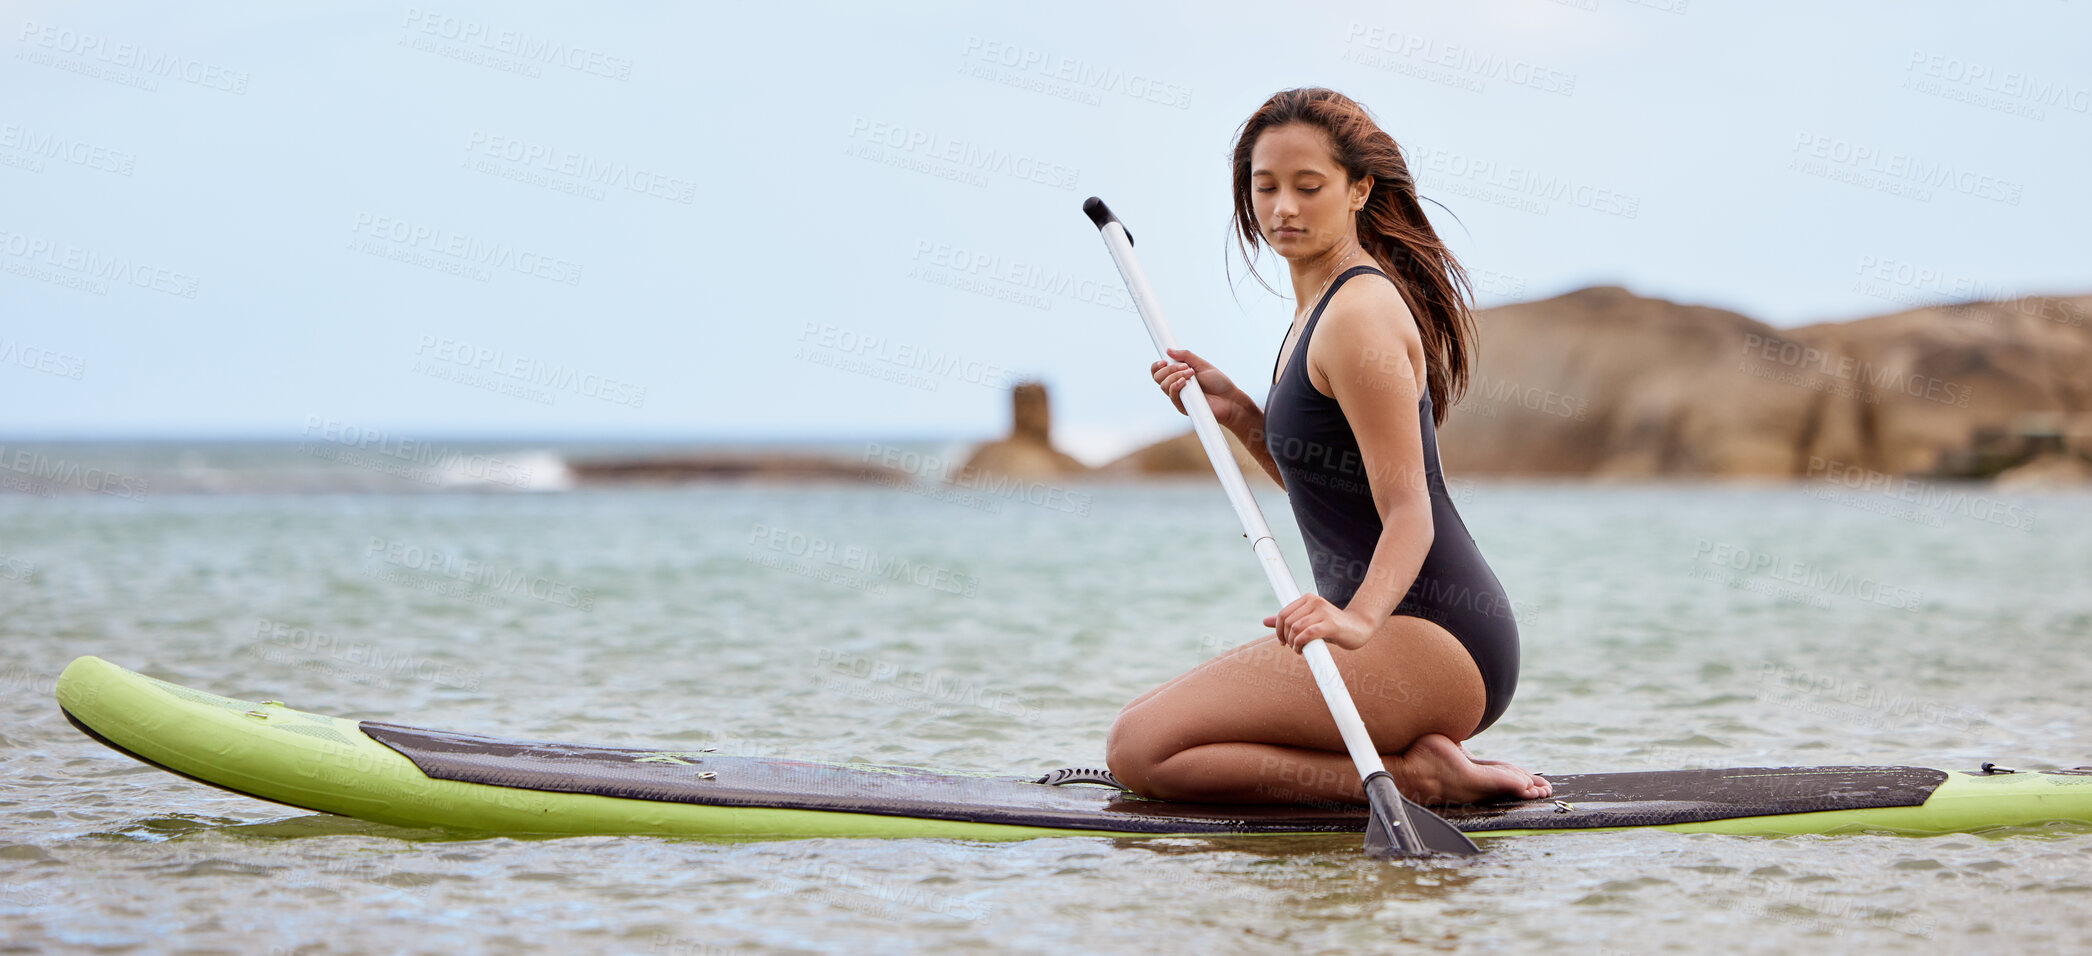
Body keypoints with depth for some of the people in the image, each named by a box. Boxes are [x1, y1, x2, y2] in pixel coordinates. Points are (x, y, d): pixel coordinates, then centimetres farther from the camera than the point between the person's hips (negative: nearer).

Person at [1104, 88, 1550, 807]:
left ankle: (1411, 776, -13)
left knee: (1141, 750, -18)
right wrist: (1236, 411, 11)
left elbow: (1409, 512, -21)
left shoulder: (1359, 315, -13)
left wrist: (1359, 617, -38)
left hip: (1430, 642, -11)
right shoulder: (1322, 308, 17)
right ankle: (1419, 766, 8)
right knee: (1146, 730, 21)